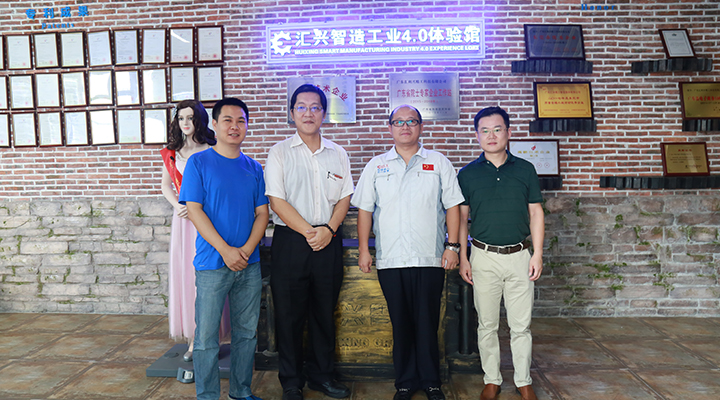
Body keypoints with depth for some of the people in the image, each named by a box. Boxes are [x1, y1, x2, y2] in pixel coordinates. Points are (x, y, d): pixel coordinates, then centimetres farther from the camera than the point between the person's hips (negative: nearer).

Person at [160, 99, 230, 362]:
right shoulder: (172, 152, 13)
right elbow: (166, 184, 16)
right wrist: (177, 205, -2)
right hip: (182, 217, 5)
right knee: (183, 270, 4)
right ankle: (193, 335, 12)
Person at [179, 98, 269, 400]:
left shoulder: (254, 168, 10)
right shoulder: (199, 162, -1)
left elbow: (262, 213, 7)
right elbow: (194, 210, -8)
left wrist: (247, 249, -10)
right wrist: (225, 250, -15)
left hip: (249, 264, 4)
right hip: (212, 263, -4)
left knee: (246, 332, 12)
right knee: (206, 336, 1)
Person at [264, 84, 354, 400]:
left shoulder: (337, 154, 11)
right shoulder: (280, 152, 0)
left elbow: (344, 197, 8)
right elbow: (277, 201, -7)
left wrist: (328, 229, -9)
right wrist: (309, 232, -12)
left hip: (328, 241, 3)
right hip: (290, 241, -3)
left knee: (324, 312, 12)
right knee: (289, 314, 4)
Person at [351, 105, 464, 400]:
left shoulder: (439, 163, 8)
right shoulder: (376, 165, 11)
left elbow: (452, 206, 6)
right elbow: (364, 210, 9)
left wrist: (452, 246, -1)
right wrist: (364, 250, 3)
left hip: (430, 259, -1)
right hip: (390, 259, 1)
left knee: (427, 322, 4)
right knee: (400, 323, 8)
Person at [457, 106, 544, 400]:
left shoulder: (525, 170, 5)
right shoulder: (468, 173, 2)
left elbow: (536, 213, 7)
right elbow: (461, 217, 4)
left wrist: (537, 254, 1)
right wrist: (462, 258, -1)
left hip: (519, 255, 1)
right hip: (484, 257, 0)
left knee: (521, 325, 8)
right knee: (487, 324, 8)